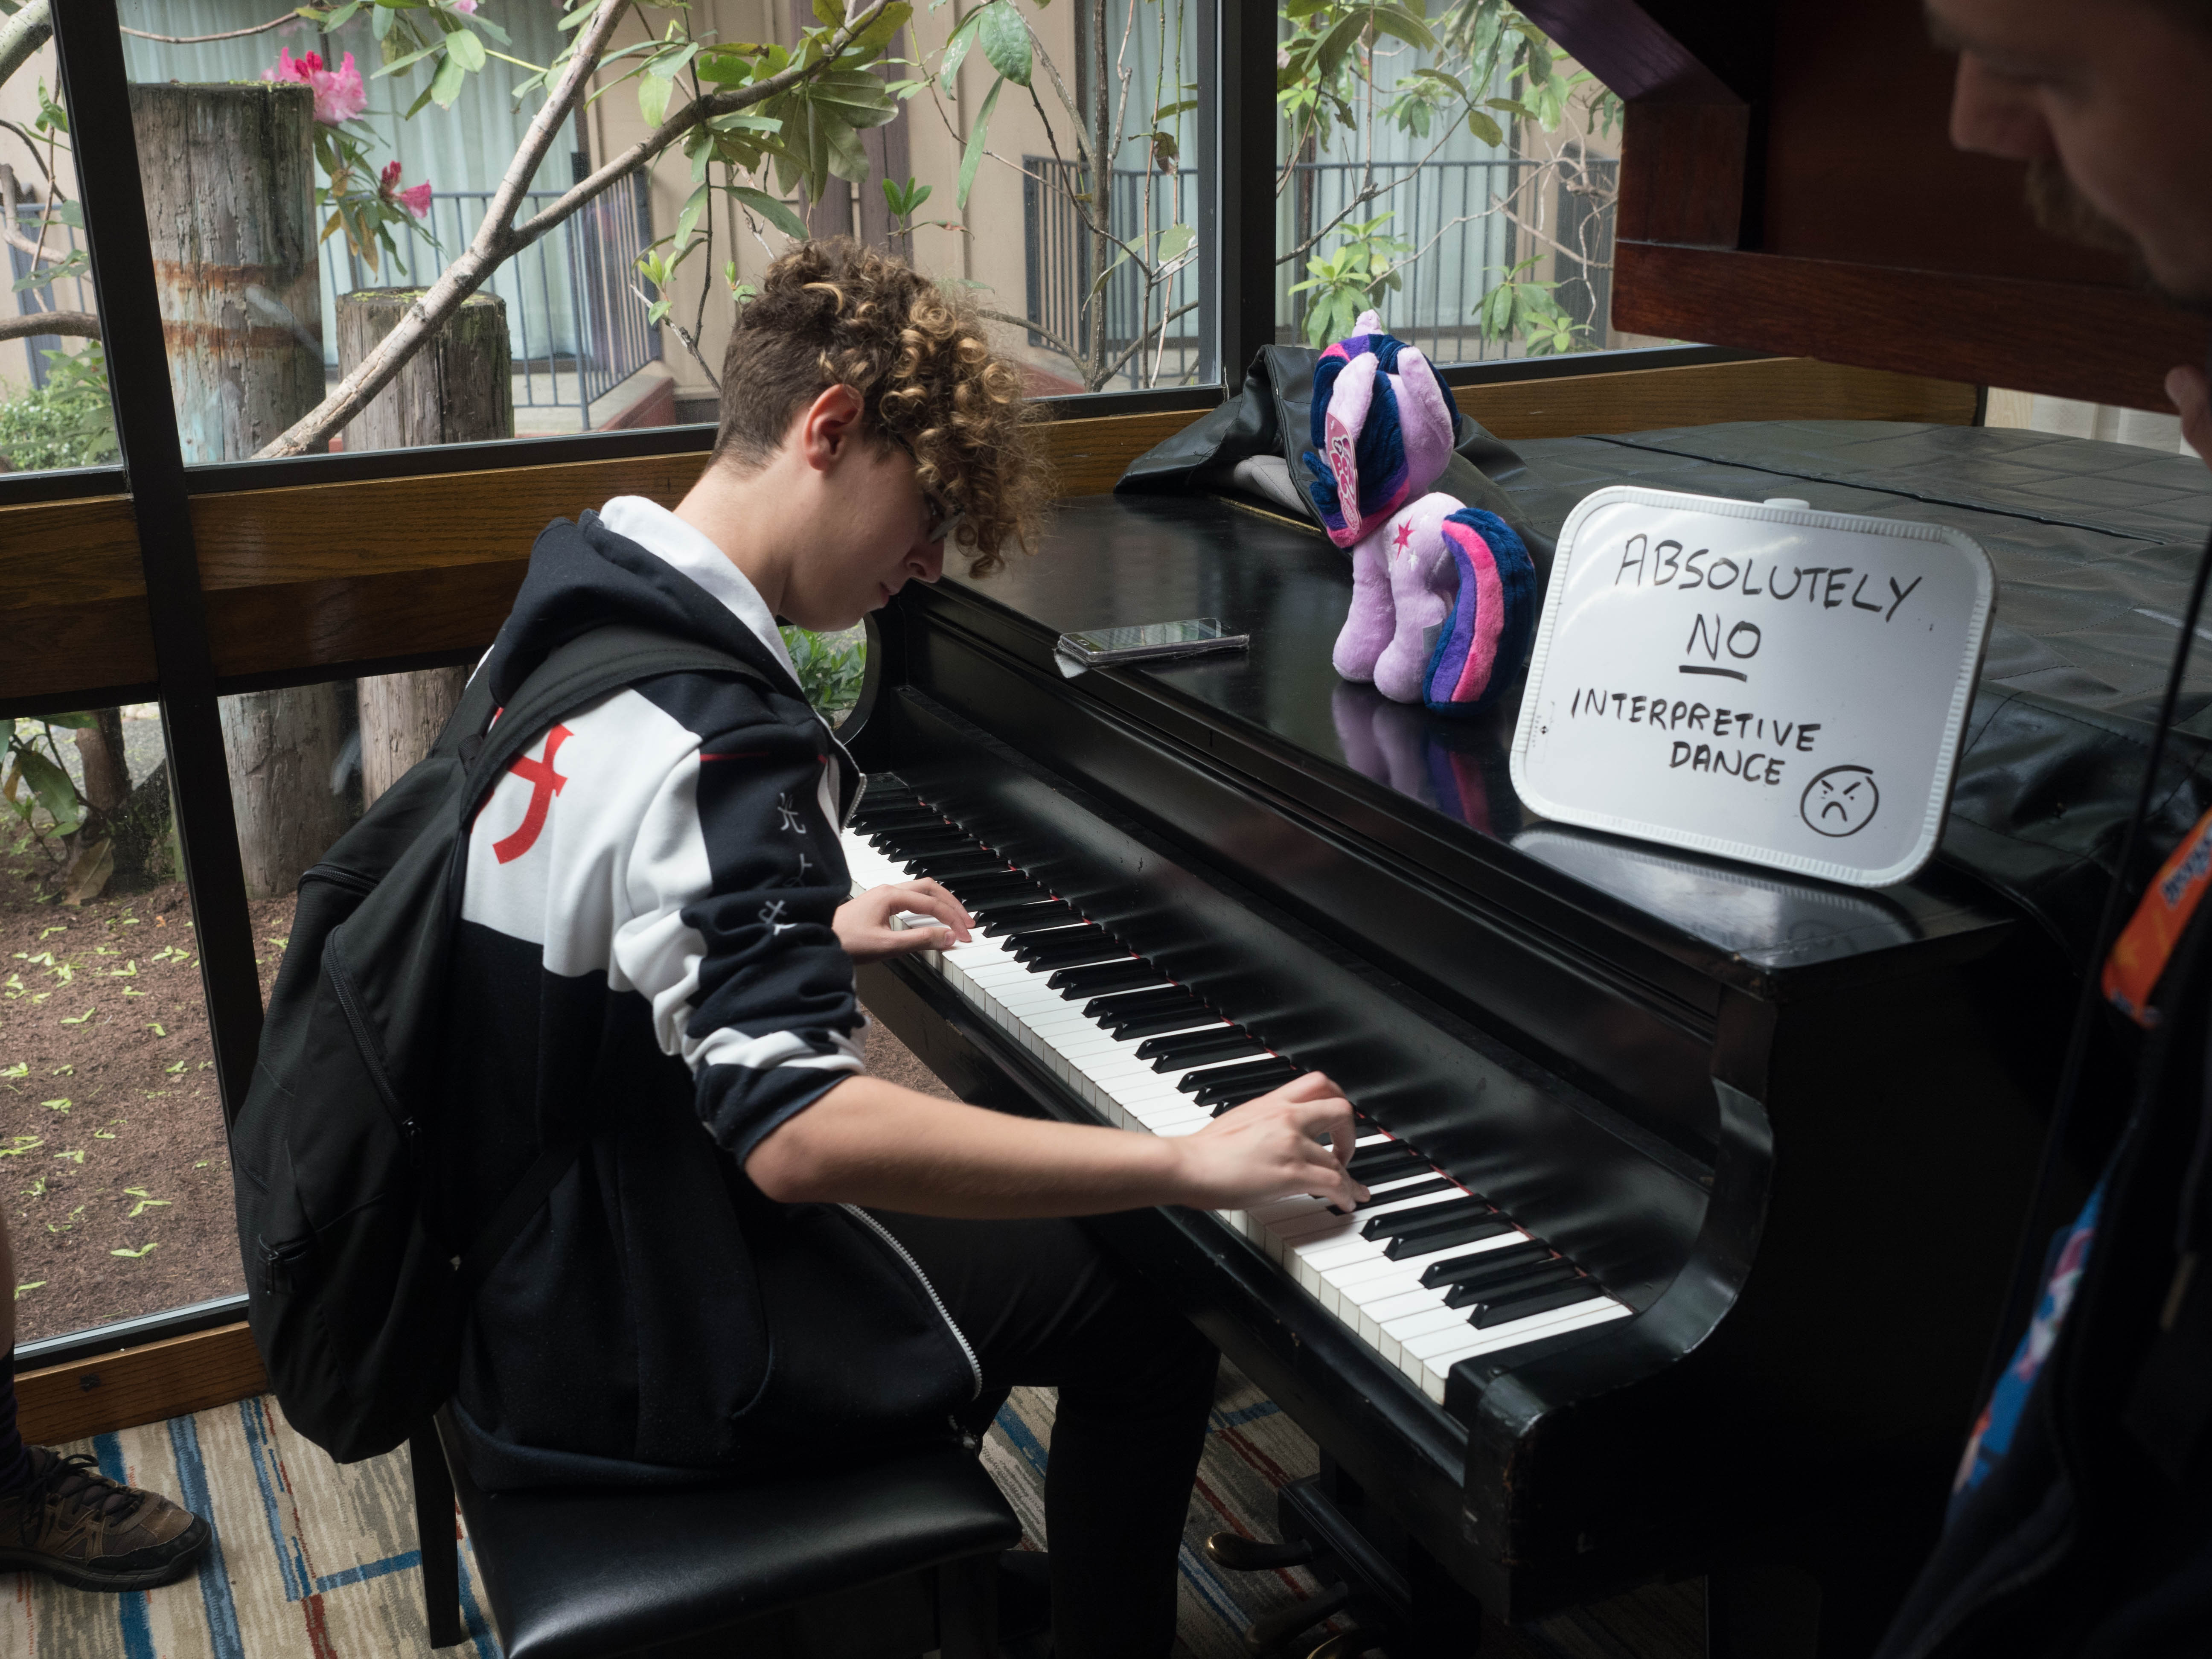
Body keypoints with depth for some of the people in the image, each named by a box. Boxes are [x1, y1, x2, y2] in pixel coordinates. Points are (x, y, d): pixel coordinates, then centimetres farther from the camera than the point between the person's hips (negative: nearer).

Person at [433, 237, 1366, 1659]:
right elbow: (800, 1133, -40)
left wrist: (810, 933, 21)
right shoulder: (715, 740, -30)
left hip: (526, 1268, 10)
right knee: (1146, 1300, 2)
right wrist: (1194, 1163, -38)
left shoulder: (575, 619, 1)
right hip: (632, 1360, -9)